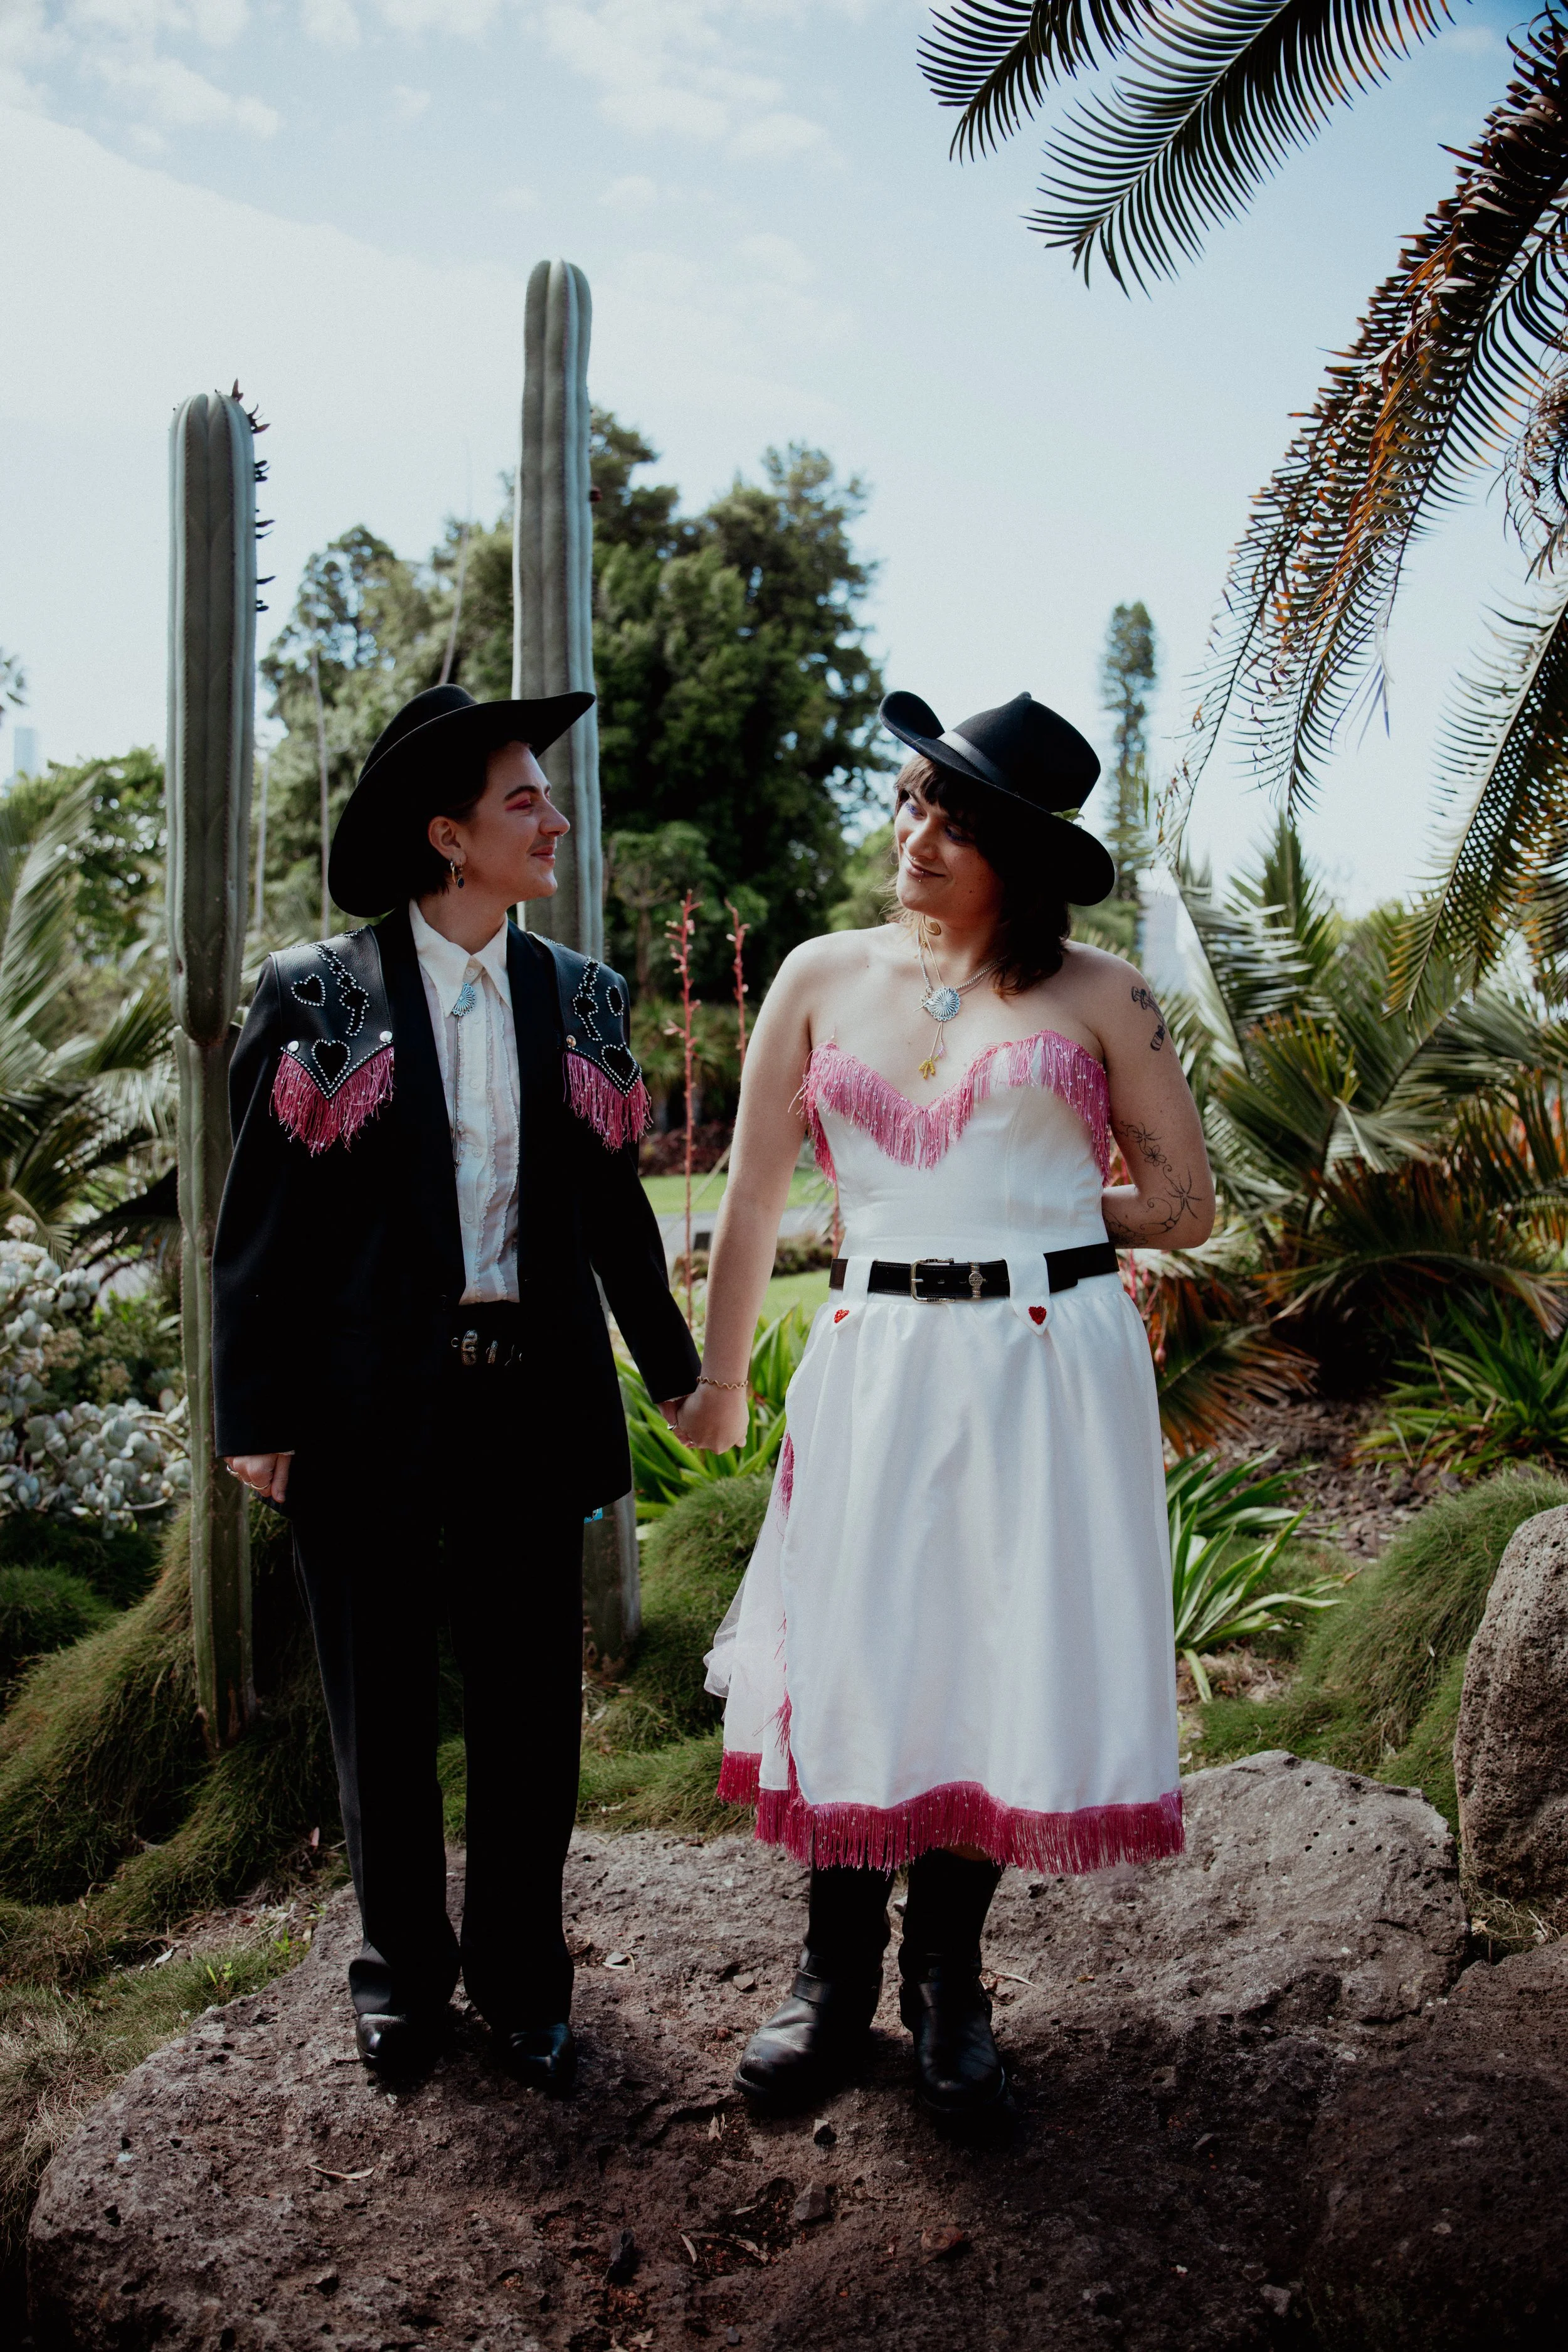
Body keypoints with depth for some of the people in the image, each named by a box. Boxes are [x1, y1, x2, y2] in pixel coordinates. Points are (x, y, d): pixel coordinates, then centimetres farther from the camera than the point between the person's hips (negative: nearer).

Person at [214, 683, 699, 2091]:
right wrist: (258, 1414, -7)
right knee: (382, 1699, 12)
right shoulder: (320, 993, -3)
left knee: (531, 1697, 10)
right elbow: (266, 1218, -3)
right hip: (371, 1404, -2)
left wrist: (672, 1363, 12)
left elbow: (613, 1201, 13)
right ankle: (404, 1964, 33)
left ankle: (520, 1970, 29)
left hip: (533, 1394, 3)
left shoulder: (578, 994, 7)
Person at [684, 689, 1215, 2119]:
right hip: (877, 1362, 2)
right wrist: (720, 1385, 16)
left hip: (1049, 1368, -1)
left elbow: (1185, 1206, 3)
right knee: (854, 1662, 6)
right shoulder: (823, 979, 6)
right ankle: (836, 1984, 26)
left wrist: (1034, 1210, 2)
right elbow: (753, 1202, 11)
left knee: (1007, 1665, 6)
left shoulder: (1096, 994, 0)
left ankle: (949, 1982, 28)